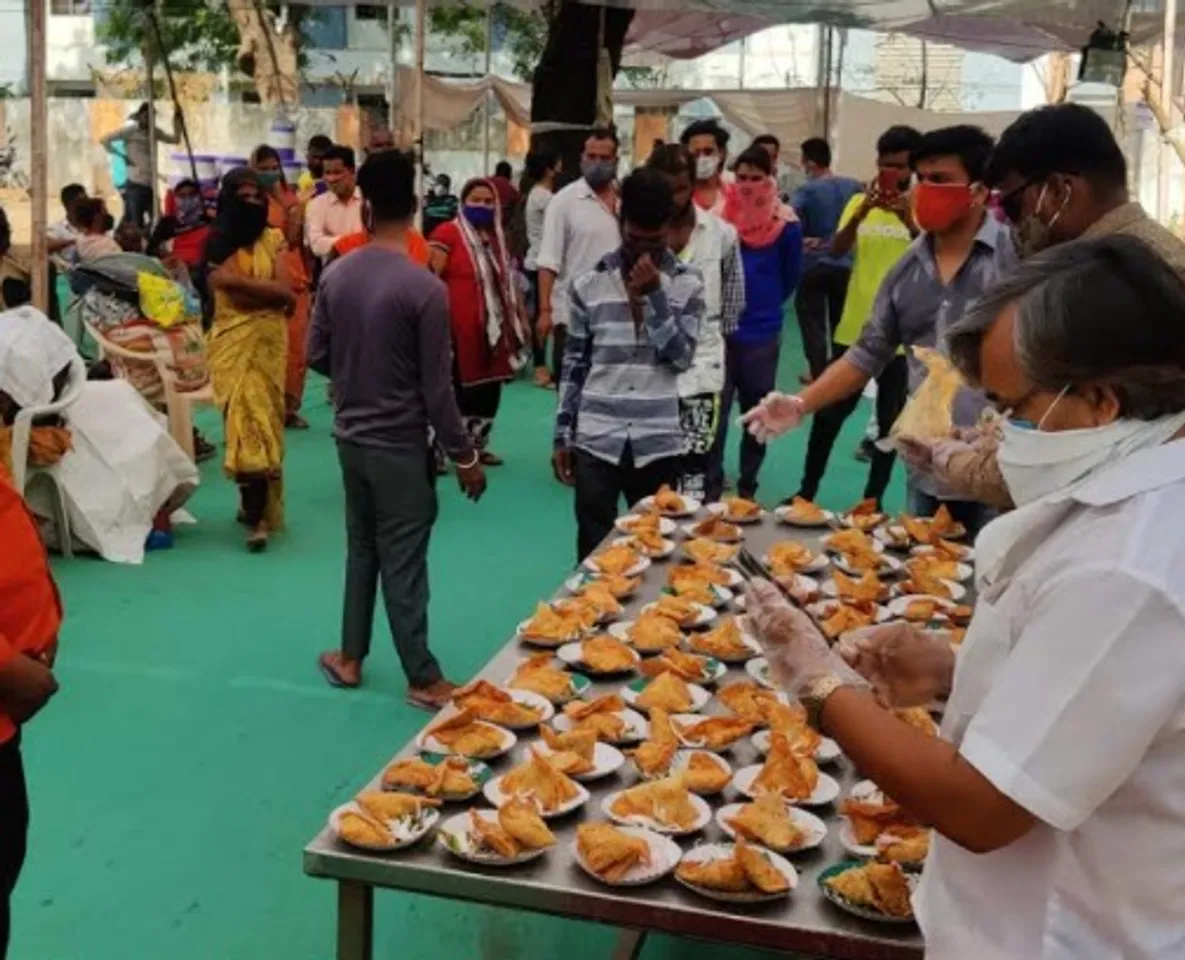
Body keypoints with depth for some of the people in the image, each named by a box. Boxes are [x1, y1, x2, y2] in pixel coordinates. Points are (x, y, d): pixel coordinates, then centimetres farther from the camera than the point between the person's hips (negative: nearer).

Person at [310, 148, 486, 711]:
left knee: (361, 550, 20)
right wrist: (464, 456, -6)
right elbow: (437, 388, -16)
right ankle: (424, 681, 13)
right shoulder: (424, 288, -19)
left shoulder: (335, 275, -3)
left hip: (350, 437, 6)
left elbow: (317, 357, 6)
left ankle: (350, 657, 30)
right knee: (403, 564, 2)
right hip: (400, 446, -5)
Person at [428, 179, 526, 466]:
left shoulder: (498, 238, 15)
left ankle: (477, 444, 26)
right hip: (458, 326, -7)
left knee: (490, 386, 13)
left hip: (493, 326, 7)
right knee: (453, 386, -7)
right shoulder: (447, 233, -7)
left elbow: (508, 281, 22)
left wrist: (521, 317, 22)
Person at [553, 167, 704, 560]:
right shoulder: (589, 284, 2)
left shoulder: (687, 284, 1)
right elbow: (574, 364, 7)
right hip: (596, 440, 0)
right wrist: (562, 436, 6)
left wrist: (653, 294, -14)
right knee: (593, 553, 3)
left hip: (659, 443, 0)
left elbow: (681, 356, -9)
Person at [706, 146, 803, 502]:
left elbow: (791, 274, 11)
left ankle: (747, 488, 22)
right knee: (714, 410, -2)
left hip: (762, 330, 1)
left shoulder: (785, 225, -3)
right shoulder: (719, 216, -3)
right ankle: (710, 486, 6)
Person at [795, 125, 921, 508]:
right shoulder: (860, 202, 5)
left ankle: (873, 499, 21)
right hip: (853, 329, 2)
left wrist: (908, 219, -28)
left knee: (890, 421, 9)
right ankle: (807, 491, 21)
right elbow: (836, 250, -8)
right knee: (829, 413, 8)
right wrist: (862, 211, -24)